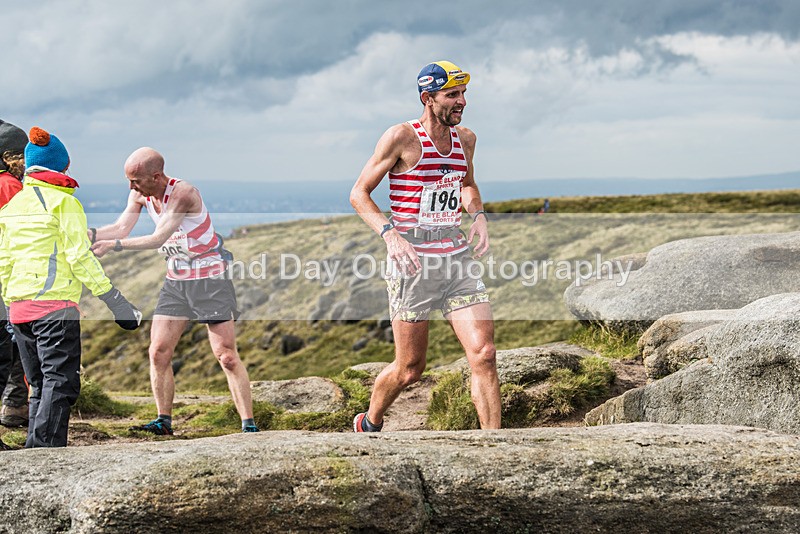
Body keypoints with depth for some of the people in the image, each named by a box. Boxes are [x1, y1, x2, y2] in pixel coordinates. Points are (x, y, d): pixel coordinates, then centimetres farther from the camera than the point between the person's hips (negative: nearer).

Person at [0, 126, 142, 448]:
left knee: (40, 386, 13)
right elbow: (79, 256, -11)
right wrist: (114, 300, -8)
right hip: (55, 303, -7)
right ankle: (45, 449, -21)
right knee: (60, 383, -8)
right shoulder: (63, 201, -4)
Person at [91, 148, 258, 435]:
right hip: (176, 280, 7)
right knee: (158, 352, 1)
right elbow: (121, 227, -7)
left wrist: (114, 245, -32)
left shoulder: (183, 193, -25)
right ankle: (163, 421, 10)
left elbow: (158, 239, -29)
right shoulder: (140, 195, -1)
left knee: (227, 356, -8)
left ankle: (249, 424, -5)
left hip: (210, 279, -7)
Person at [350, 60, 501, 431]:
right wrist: (389, 233, -21)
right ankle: (369, 425, 33)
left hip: (457, 258, 5)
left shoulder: (465, 139, 10)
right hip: (414, 262, -5)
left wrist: (478, 215, 8)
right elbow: (359, 194, -5)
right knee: (410, 368, 4)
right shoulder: (401, 137, -8)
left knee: (484, 355, -9)